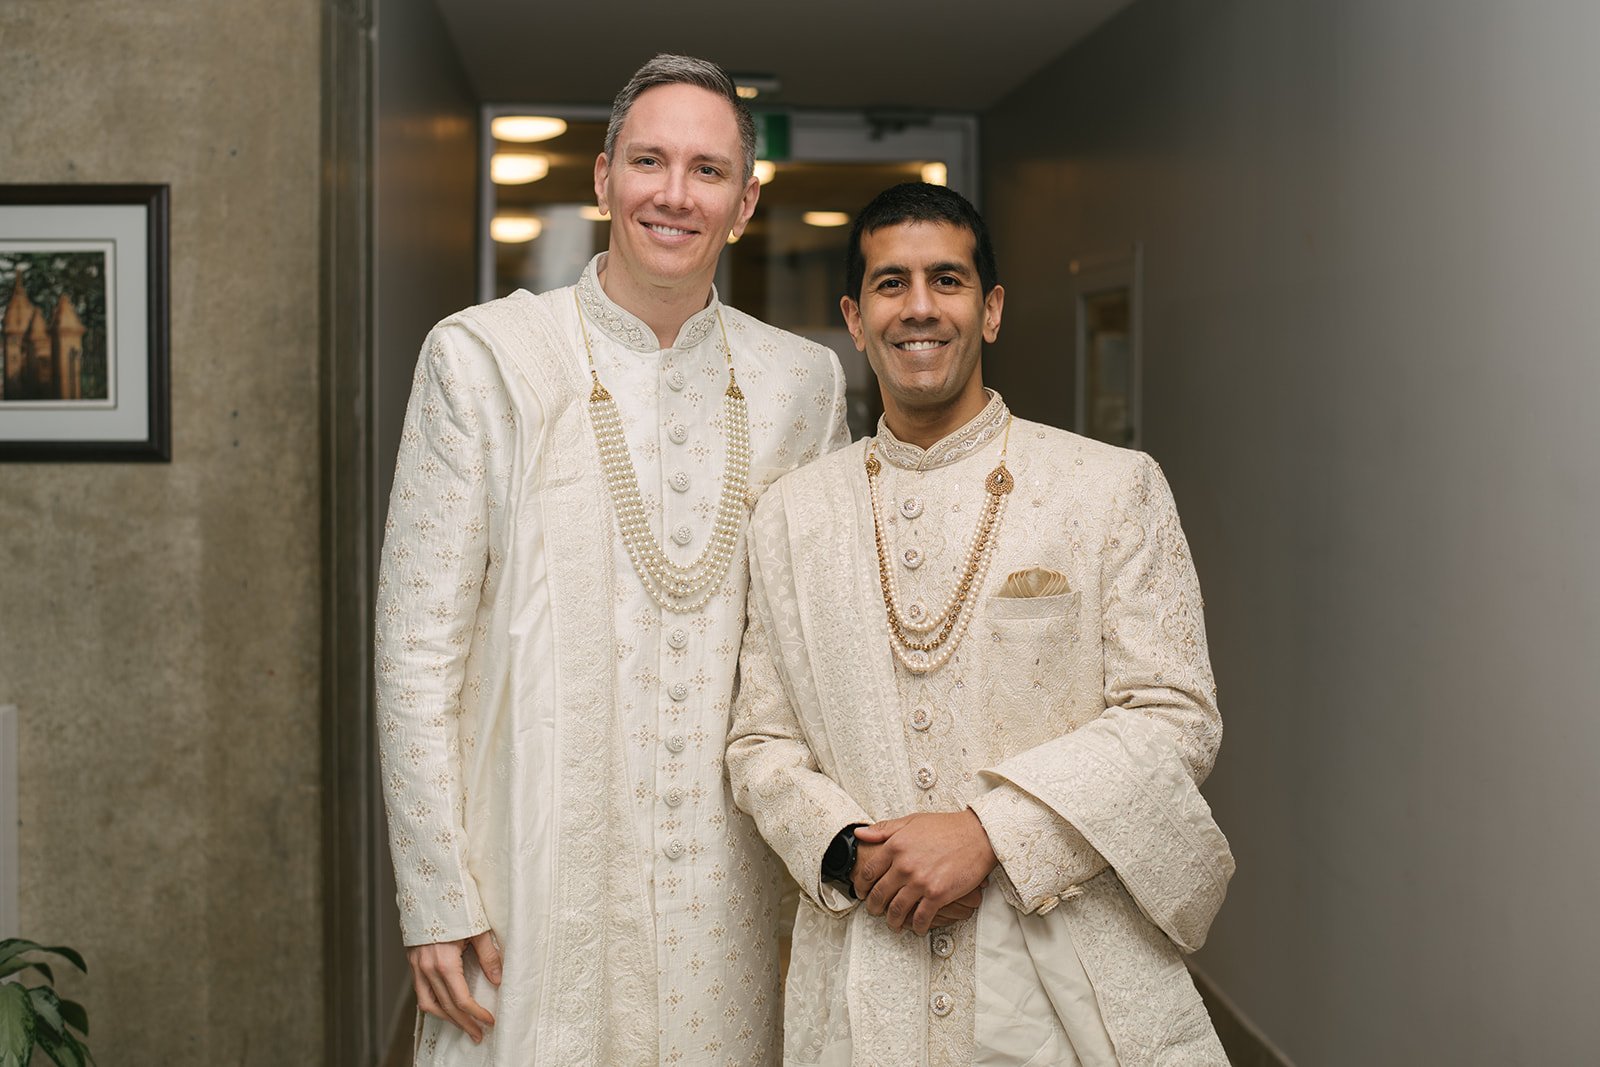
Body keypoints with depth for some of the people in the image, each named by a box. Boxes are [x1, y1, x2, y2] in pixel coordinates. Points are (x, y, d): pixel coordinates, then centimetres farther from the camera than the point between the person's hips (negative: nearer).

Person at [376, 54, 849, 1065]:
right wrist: (435, 895, -7)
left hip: (735, 891, 3)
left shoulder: (804, 382, 7)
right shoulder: (482, 357, -3)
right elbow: (418, 647, -4)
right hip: (539, 884, -2)